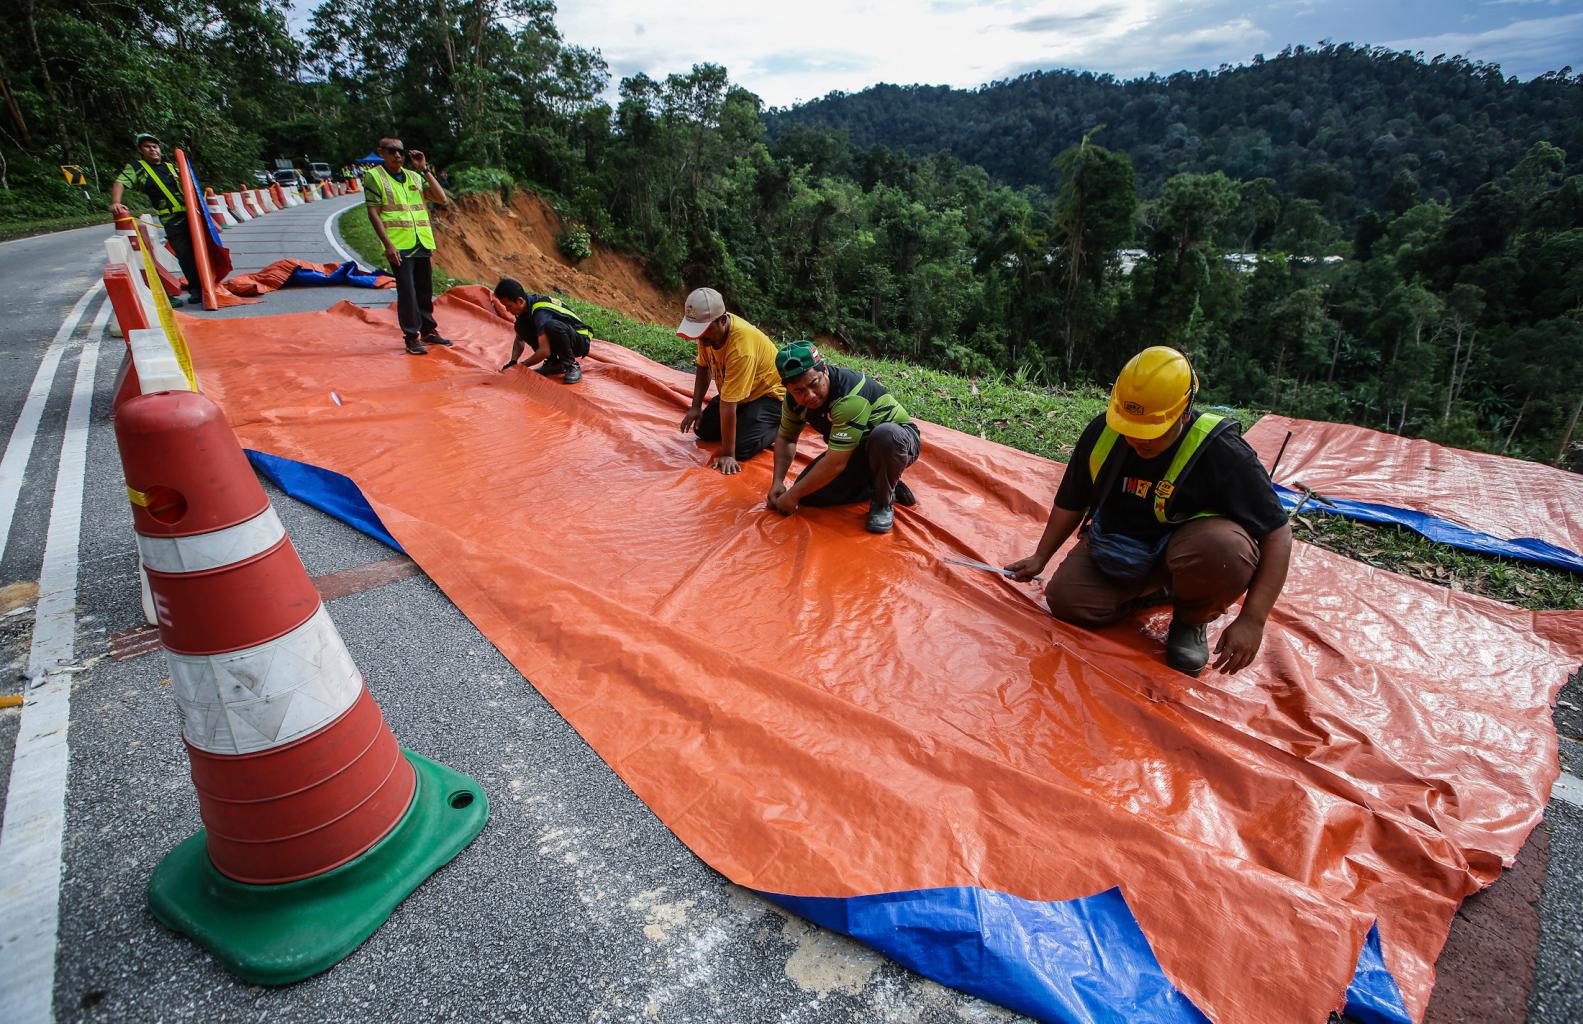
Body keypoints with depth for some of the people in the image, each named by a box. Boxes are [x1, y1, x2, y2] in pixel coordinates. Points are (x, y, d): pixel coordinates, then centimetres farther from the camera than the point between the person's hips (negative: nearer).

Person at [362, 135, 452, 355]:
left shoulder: (414, 176, 14)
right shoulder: (374, 176, 0)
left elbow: (442, 199, 4)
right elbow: (373, 214, -6)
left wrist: (425, 169, 0)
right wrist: (388, 244, -15)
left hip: (422, 244, 5)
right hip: (398, 246, -5)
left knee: (425, 290, 12)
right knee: (407, 291, -8)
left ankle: (429, 330, 24)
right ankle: (411, 337, -1)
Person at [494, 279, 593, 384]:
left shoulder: (540, 311, -28)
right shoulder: (525, 306, -2)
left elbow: (544, 351, -33)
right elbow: (519, 340, 9)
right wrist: (513, 362, -8)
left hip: (580, 341, -9)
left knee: (551, 326, -38)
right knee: (521, 326, -7)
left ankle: (571, 365, -17)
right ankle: (554, 363, 2)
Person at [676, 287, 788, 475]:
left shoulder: (741, 346, -38)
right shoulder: (708, 329, -14)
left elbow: (728, 404, -37)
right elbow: (704, 367, 6)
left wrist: (727, 454, -32)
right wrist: (696, 407, -1)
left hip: (769, 395, -8)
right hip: (735, 392, 8)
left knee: (742, 447, -23)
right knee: (704, 430, 3)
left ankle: (779, 424, 4)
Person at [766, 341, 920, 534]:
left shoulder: (850, 396, -35)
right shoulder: (796, 398, -11)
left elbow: (835, 463, -35)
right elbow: (786, 438, 7)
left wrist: (792, 495, -26)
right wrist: (777, 482, -8)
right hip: (856, 451, 7)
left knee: (884, 435, -42)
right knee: (808, 494, -12)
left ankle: (883, 501, -15)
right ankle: (880, 488, 2)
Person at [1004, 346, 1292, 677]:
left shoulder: (1221, 452, -26)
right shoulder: (1102, 432, -13)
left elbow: (1277, 534, -23)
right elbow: (1072, 502, 4)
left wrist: (1252, 621, -30)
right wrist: (1040, 557, 9)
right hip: (1118, 547, 4)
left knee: (1227, 548, -38)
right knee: (1065, 599, -18)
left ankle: (1192, 619, -3)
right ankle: (1158, 590, 11)